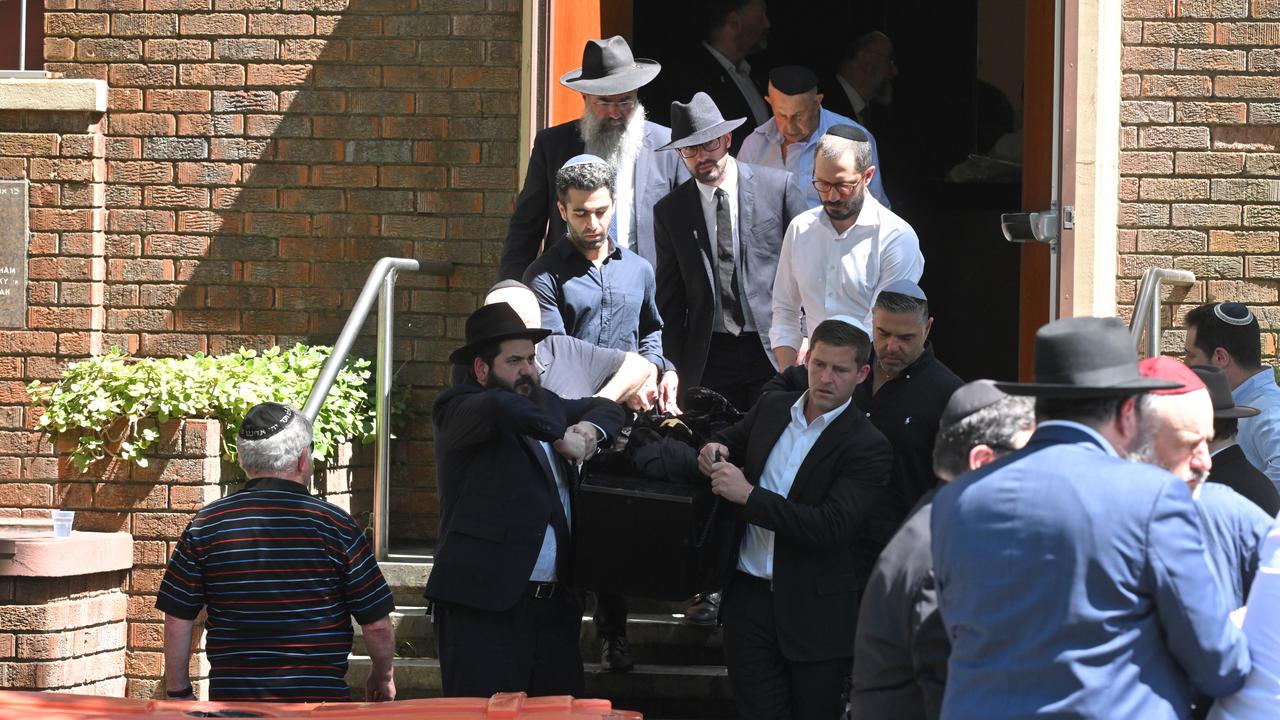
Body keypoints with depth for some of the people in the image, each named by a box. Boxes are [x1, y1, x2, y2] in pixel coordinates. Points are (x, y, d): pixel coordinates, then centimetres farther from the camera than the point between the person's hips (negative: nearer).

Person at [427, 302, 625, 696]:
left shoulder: (543, 404, 20)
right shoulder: (456, 409, -3)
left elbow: (605, 408, 33)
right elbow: (499, 407, -26)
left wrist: (590, 429, 9)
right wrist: (560, 437, -15)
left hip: (555, 604, 7)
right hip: (484, 603, -7)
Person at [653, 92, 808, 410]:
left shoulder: (778, 187, 0)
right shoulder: (669, 212, 7)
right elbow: (669, 301, 10)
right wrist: (674, 371, 5)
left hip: (774, 349, -2)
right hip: (709, 358, 2)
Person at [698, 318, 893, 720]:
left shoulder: (868, 448, -11)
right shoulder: (772, 408, 8)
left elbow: (831, 527, -22)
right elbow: (733, 441, 29)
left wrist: (748, 495, -20)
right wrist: (715, 452, 3)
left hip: (815, 611, -4)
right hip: (748, 596, 4)